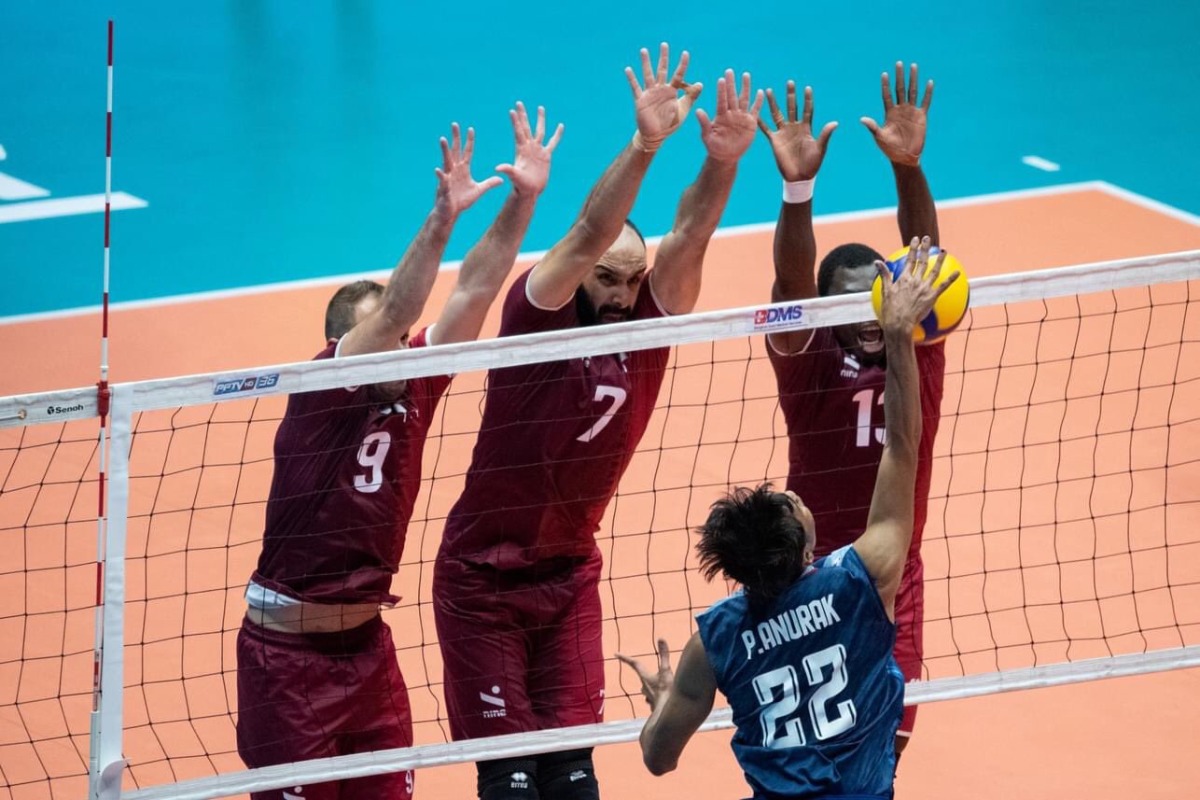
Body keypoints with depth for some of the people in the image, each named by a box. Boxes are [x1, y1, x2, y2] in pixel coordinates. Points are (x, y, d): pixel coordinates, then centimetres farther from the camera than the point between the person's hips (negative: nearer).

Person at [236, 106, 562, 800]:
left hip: (368, 645, 6)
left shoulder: (413, 389, 2)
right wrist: (442, 218, -39)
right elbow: (393, 314, -29)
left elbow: (475, 292, -4)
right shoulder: (320, 390, -13)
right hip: (287, 654, -6)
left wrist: (523, 198, -12)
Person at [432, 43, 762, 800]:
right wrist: (644, 147, -47)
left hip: (569, 575, 4)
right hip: (483, 579, -4)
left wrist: (722, 161, -40)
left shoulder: (646, 323, -5)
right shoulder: (537, 314, -15)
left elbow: (688, 239, -21)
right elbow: (587, 237, -32)